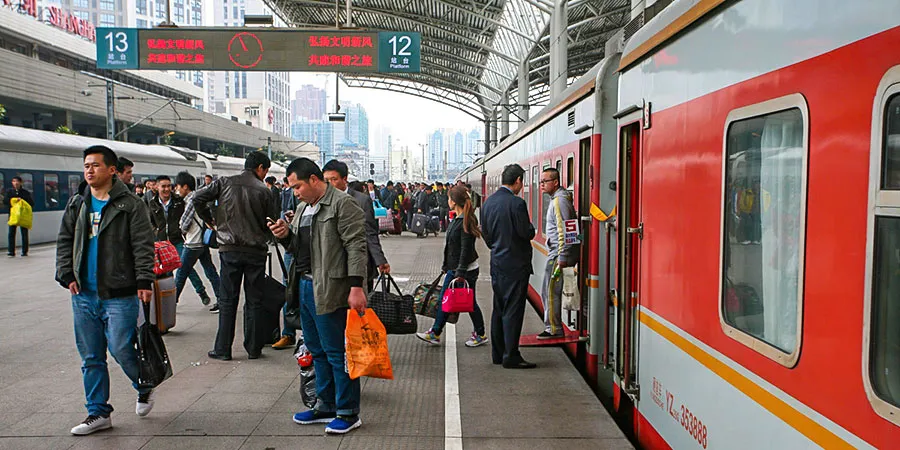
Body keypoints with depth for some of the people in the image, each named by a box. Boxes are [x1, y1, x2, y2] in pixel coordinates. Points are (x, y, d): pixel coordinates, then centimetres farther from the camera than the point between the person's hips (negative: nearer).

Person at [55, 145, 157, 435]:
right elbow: (64, 241, 16)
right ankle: (98, 413, 21)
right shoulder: (77, 204, 11)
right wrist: (66, 275, 5)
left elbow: (143, 246, -9)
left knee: (122, 350, -6)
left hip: (120, 295, -6)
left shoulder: (130, 205, -5)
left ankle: (145, 388, 23)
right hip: (83, 295, 6)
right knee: (91, 357, 10)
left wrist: (144, 282, -15)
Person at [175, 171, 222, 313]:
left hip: (193, 244, -9)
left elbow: (184, 225, -15)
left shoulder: (191, 200, -16)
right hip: (203, 241, 9)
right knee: (210, 271, 8)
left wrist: (182, 228, 6)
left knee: (181, 274, 3)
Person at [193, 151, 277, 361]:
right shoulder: (264, 190, -2)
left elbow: (198, 198, -3)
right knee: (254, 301, 8)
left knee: (227, 301, 9)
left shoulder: (225, 183, 2)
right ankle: (253, 348, 13)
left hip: (230, 249, 1)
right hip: (256, 251, -1)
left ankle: (223, 349, 11)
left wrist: (210, 220, 11)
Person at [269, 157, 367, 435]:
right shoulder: (303, 208, 18)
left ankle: (348, 412, 11)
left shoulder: (342, 204, -11)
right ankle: (325, 406, 31)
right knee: (317, 350, 17)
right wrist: (285, 236, 4)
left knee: (336, 352, -2)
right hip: (305, 286, 9)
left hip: (330, 290, -9)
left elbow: (356, 247, -17)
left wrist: (356, 287, -23)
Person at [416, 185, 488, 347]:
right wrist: (447, 265, 20)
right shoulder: (457, 220, 9)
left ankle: (480, 335, 20)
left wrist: (460, 273, -23)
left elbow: (466, 249, -23)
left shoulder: (466, 222, -20)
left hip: (466, 270, -10)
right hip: (454, 269, 10)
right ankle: (435, 334, 22)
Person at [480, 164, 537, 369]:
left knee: (499, 309, 14)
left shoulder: (488, 202, 7)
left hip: (496, 263, 8)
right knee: (513, 310, -3)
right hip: (515, 264, -8)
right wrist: (531, 226, 4)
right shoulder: (516, 203, -17)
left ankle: (497, 353, 21)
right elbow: (527, 233, -16)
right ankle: (511, 356, 2)